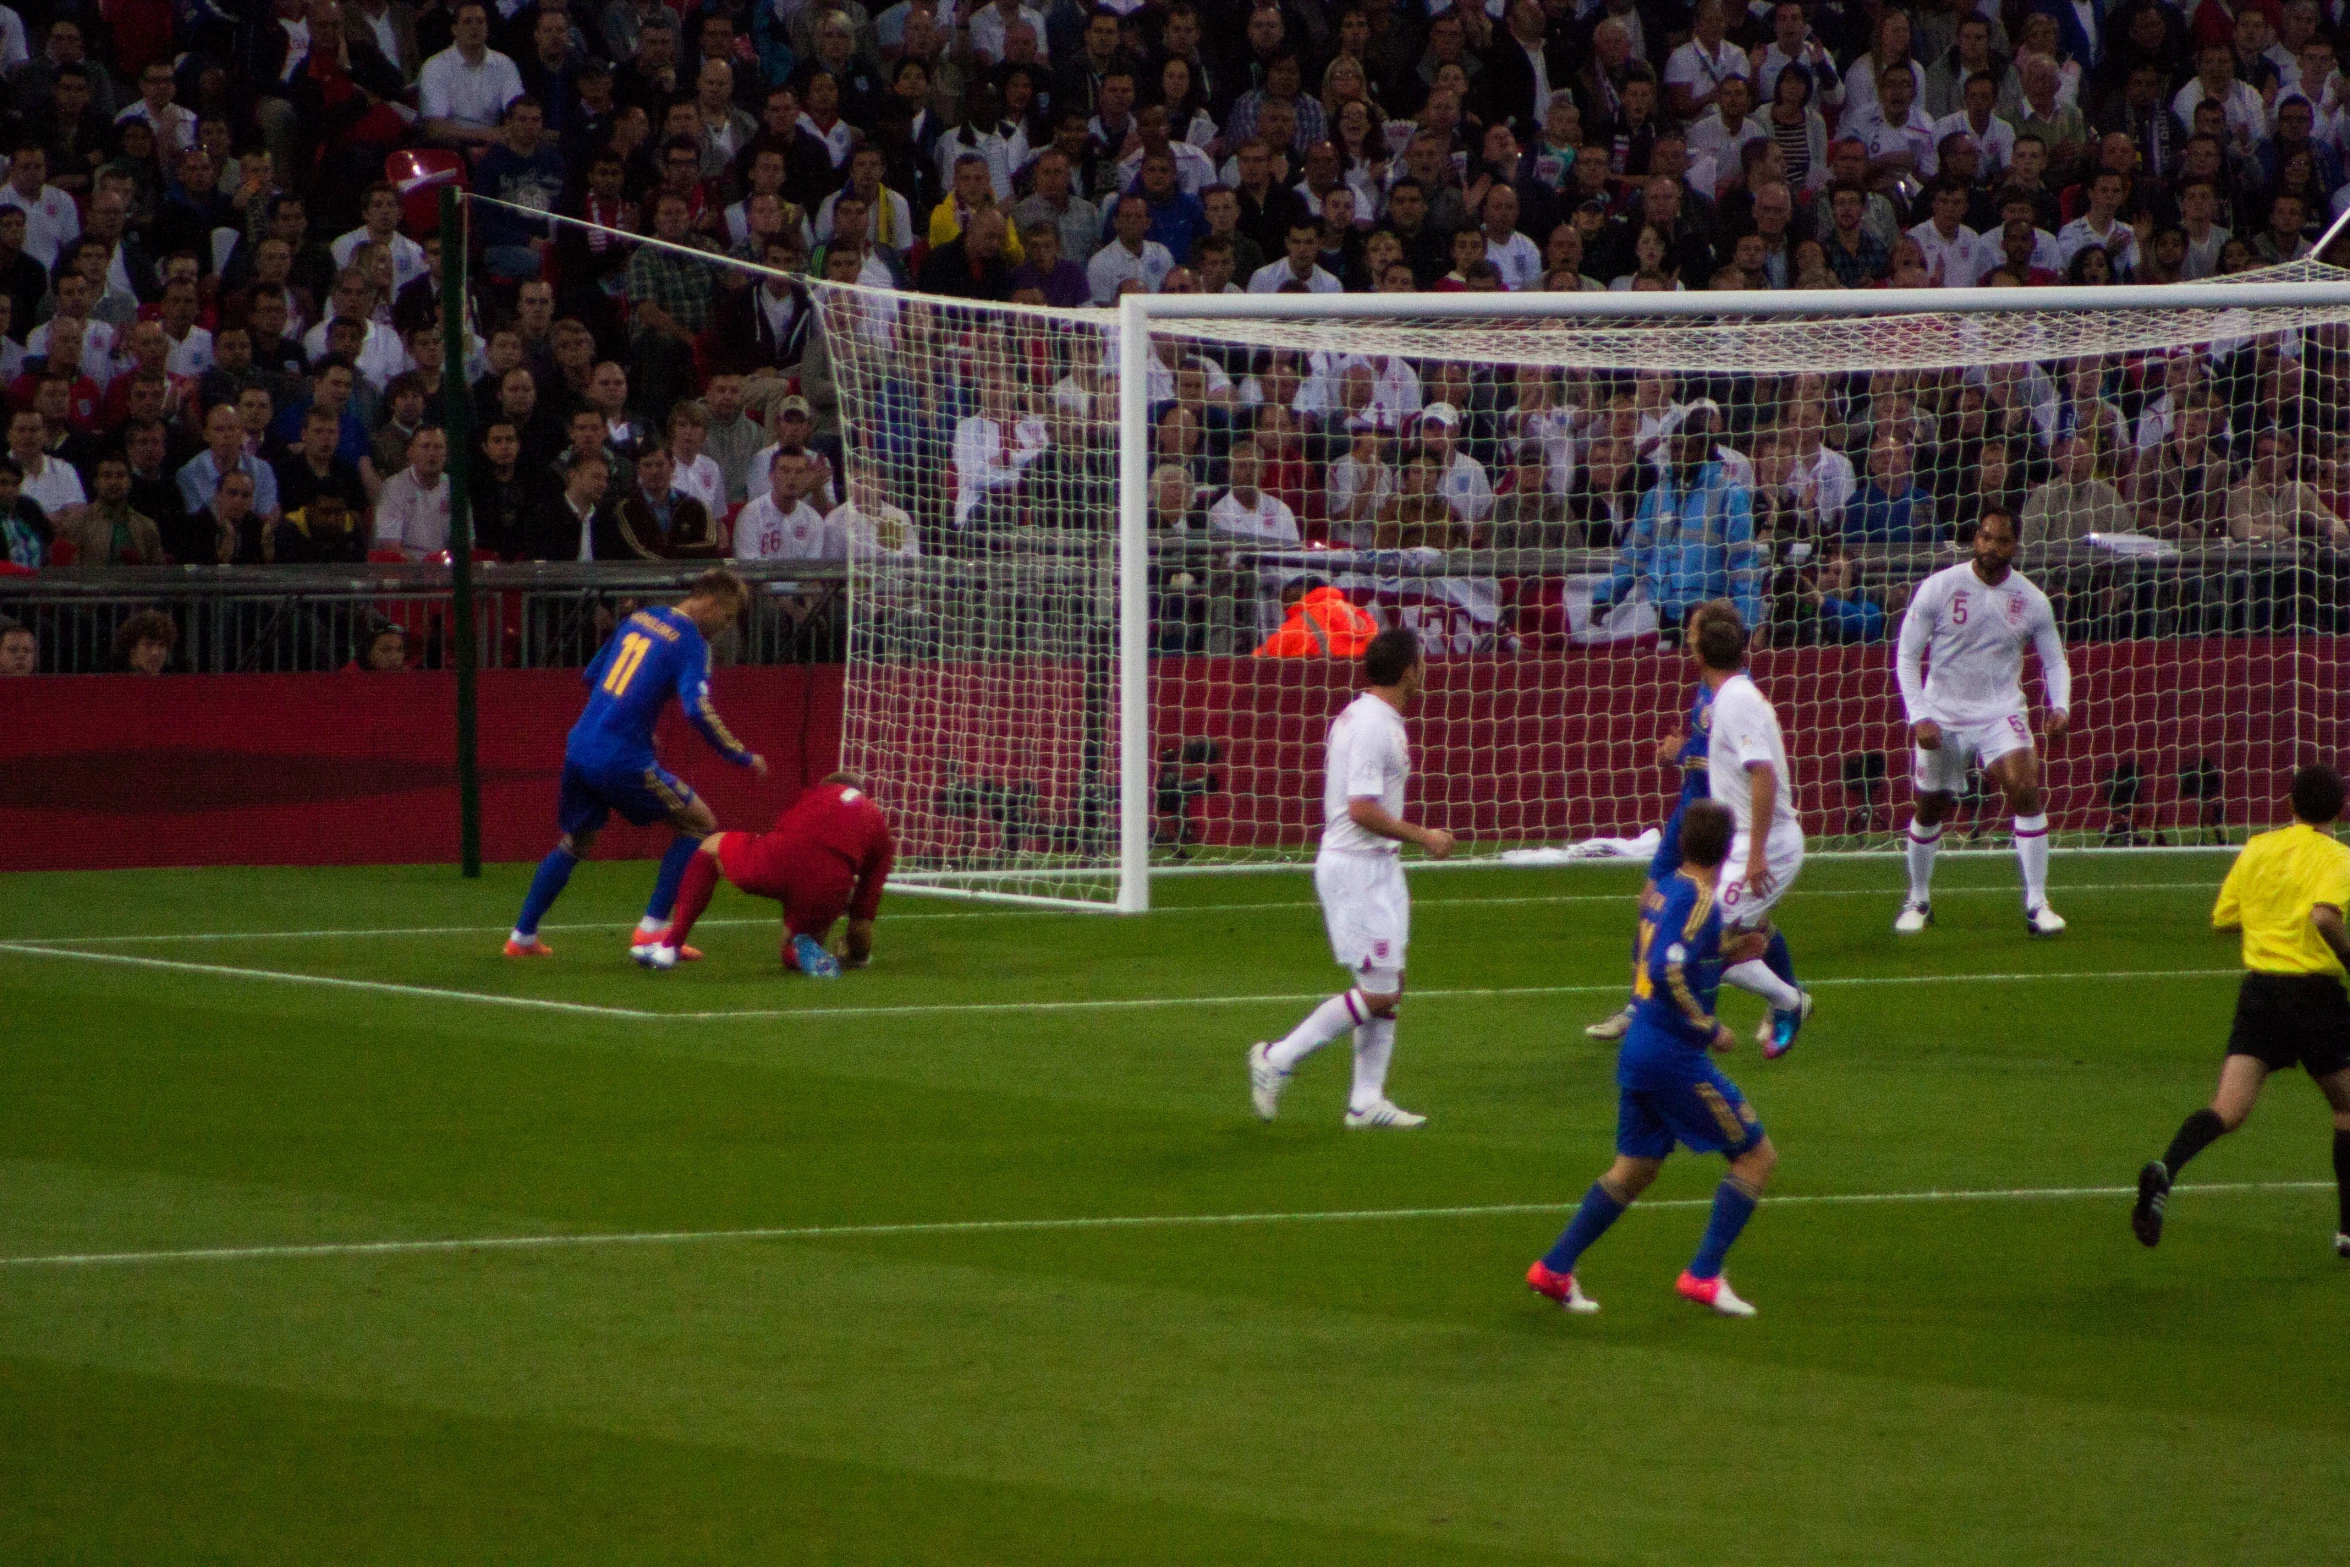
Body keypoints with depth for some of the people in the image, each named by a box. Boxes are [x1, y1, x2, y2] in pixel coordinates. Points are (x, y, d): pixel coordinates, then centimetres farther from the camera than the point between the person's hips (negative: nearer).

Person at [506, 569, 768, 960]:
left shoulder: (639, 620, 15)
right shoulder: (690, 642, -8)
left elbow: (591, 676, 23)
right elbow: (698, 711, -22)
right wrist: (742, 757, -12)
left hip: (580, 748, 7)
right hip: (623, 760, -7)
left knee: (575, 843, 25)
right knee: (698, 824, 6)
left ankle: (522, 937, 23)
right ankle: (653, 928, 2)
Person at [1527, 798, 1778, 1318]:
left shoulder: (1665, 892, 10)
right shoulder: (1699, 901, -16)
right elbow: (1669, 973, -27)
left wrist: (1724, 954, 17)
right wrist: (1709, 1029, -17)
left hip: (1637, 1050, 9)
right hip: (1674, 1056, -9)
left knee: (1635, 1167, 20)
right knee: (1757, 1155, 1)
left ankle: (1555, 1267, 17)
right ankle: (1703, 1274, -2)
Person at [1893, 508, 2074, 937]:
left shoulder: (2031, 601, -3)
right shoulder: (1938, 588, -10)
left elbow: (2054, 661, 8)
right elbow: (1906, 656, -6)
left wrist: (2060, 708, -11)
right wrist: (1919, 716, -16)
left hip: (2001, 714, 0)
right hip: (1943, 717, 0)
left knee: (2026, 790, -21)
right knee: (1930, 809, 10)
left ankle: (2036, 904, -16)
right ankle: (1918, 901, 34)